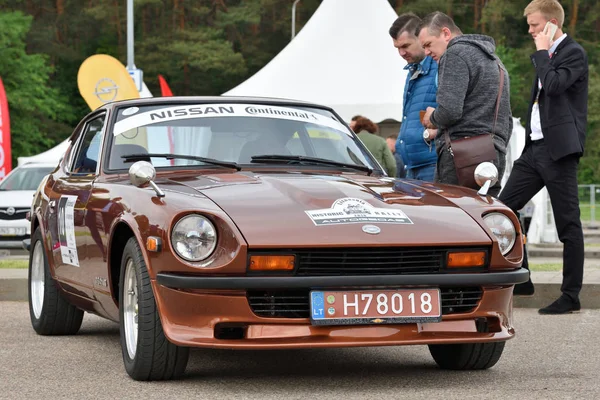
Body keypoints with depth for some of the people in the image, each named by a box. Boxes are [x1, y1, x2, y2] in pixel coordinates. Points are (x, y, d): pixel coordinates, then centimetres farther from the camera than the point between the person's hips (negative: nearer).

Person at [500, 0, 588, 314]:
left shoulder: (574, 53, -8)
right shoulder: (547, 56, 19)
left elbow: (554, 85, -24)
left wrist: (541, 52, -12)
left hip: (559, 149, -9)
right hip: (535, 147, 9)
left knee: (567, 223, -3)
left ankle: (571, 295, 2)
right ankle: (519, 279, 13)